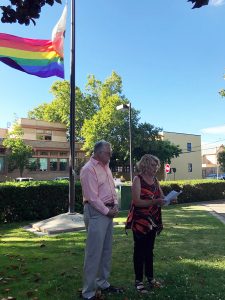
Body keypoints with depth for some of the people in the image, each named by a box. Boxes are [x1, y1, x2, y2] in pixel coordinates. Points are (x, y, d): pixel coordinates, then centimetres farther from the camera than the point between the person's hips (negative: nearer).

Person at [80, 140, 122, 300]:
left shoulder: (105, 166, 12)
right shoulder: (89, 169, -15)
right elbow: (92, 197, -19)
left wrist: (115, 204, 3)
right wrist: (107, 211, -12)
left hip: (108, 212, 9)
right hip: (96, 213, -9)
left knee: (107, 250, 17)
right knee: (94, 252, -2)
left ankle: (103, 283, 32)